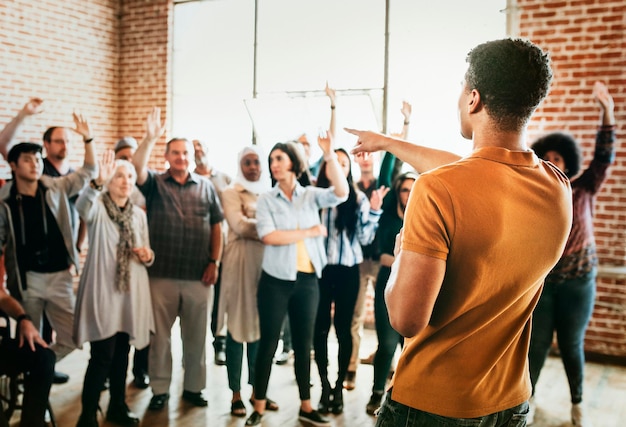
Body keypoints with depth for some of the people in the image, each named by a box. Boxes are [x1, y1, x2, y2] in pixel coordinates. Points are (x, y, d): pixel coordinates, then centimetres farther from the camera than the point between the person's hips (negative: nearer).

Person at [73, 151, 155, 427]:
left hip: (131, 291, 5)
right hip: (102, 290, -5)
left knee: (122, 354, 14)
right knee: (102, 357, -8)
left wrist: (147, 256, -6)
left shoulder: (139, 214, 11)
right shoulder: (97, 208, -5)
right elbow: (82, 206, -31)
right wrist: (98, 182, -49)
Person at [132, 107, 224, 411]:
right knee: (160, 335, 8)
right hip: (162, 274, -1)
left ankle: (193, 387, 26)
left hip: (199, 276, 1)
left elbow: (216, 226, 7)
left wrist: (214, 262, 0)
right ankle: (160, 389, 22)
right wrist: (150, 138, -29)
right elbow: (136, 168, -18)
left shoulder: (206, 187, 6)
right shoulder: (154, 184, 3)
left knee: (196, 336, 11)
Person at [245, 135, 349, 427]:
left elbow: (341, 192, -12)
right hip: (276, 280, -2)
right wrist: (308, 232, -12)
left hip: (307, 280, 2)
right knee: (268, 343, 4)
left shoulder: (310, 195, 5)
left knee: (304, 344, 12)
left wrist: (329, 154, -18)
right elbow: (268, 236, -14)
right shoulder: (266, 199, 1)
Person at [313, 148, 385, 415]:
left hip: (347, 270, 0)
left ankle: (339, 386, 19)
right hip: (320, 269, 0)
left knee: (343, 328, 6)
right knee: (320, 328, 6)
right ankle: (324, 386, 19)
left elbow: (365, 238, -1)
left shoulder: (358, 199, 2)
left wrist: (374, 211, -12)